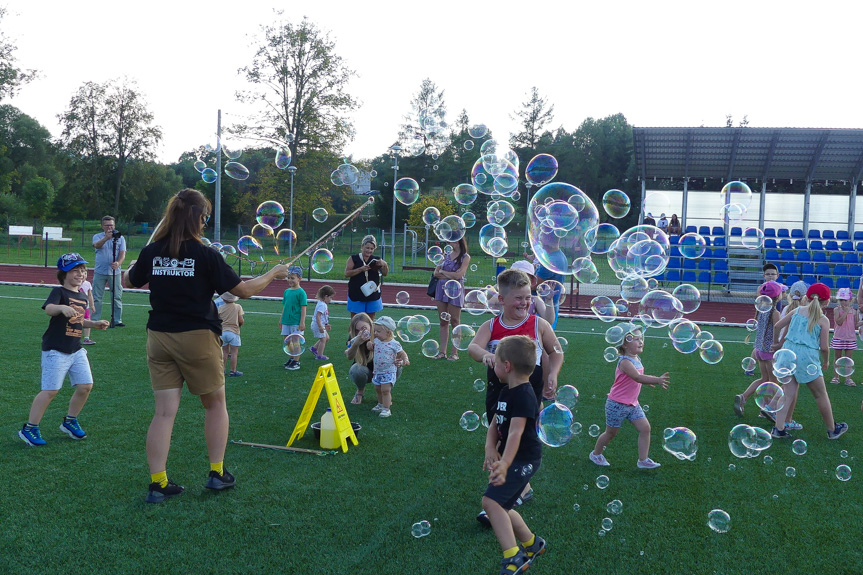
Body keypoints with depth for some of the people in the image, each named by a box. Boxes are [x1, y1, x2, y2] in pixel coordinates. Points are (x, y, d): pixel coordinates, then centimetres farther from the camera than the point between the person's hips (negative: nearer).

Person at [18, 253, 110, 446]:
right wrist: (62, 307, -51)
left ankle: (70, 422, 24)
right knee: (50, 390, -7)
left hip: (76, 350, 7)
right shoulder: (59, 292, -9)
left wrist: (95, 324, 12)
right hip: (56, 350, -7)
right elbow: (48, 308, -31)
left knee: (85, 386, 4)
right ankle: (29, 429, 7)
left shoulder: (82, 297, 13)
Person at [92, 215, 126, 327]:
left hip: (115, 272, 0)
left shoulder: (120, 238, 6)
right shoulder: (97, 236, 5)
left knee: (117, 297, 2)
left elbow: (122, 254, -3)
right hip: (99, 272, 0)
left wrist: (118, 263, -24)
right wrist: (106, 238, -39)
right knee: (96, 298, 3)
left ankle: (117, 320, 8)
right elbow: (96, 245, -19)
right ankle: (94, 320, 10)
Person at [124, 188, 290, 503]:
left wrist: (135, 264, 39)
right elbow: (243, 290, -7)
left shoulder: (152, 252, 0)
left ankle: (157, 483, 6)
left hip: (159, 338, 4)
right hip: (197, 338, -4)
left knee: (165, 411, 6)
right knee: (215, 403, 16)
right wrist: (273, 274, 9)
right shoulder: (206, 255, -12)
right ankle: (217, 472, 19)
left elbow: (128, 282, 17)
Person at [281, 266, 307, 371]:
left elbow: (303, 308, -11)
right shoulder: (286, 291, 10)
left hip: (296, 322, -7)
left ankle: (296, 362, 5)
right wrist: (281, 319, 20)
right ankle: (291, 358, 25)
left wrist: (302, 322, -14)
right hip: (286, 321, 7)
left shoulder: (301, 292, -10)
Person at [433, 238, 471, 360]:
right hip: (442, 289, 5)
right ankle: (442, 351, 12)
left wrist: (443, 272, -3)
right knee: (443, 322, 7)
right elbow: (436, 273, 8)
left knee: (455, 322, 0)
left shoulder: (465, 257, -3)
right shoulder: (448, 255, 13)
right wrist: (449, 275, -9)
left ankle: (455, 352, 5)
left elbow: (459, 275, -15)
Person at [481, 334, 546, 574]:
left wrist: (504, 464, -44)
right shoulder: (505, 393, 7)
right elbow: (495, 424, 6)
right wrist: (491, 449, -14)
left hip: (524, 459, -10)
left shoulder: (524, 396, -23)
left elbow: (516, 433, -34)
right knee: (501, 507, 17)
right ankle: (533, 544, 36)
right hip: (510, 457, 10)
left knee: (491, 501, -21)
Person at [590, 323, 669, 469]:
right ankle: (596, 454, 30)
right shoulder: (625, 362, -24)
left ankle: (643, 460, 8)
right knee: (611, 432, 8)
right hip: (617, 404, -8)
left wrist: (656, 380, 10)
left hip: (632, 404, 8)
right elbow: (638, 377, -37)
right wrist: (657, 380, -45)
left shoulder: (637, 359, 4)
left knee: (645, 428, -2)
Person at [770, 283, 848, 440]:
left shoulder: (798, 310, 7)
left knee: (788, 392, 11)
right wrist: (826, 361, 12)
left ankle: (778, 428, 5)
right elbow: (824, 347, -6)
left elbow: (777, 326, 6)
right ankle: (832, 430, 26)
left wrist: (777, 343, 22)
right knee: (821, 395, 12)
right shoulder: (823, 320, -4)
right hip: (806, 356, -5)